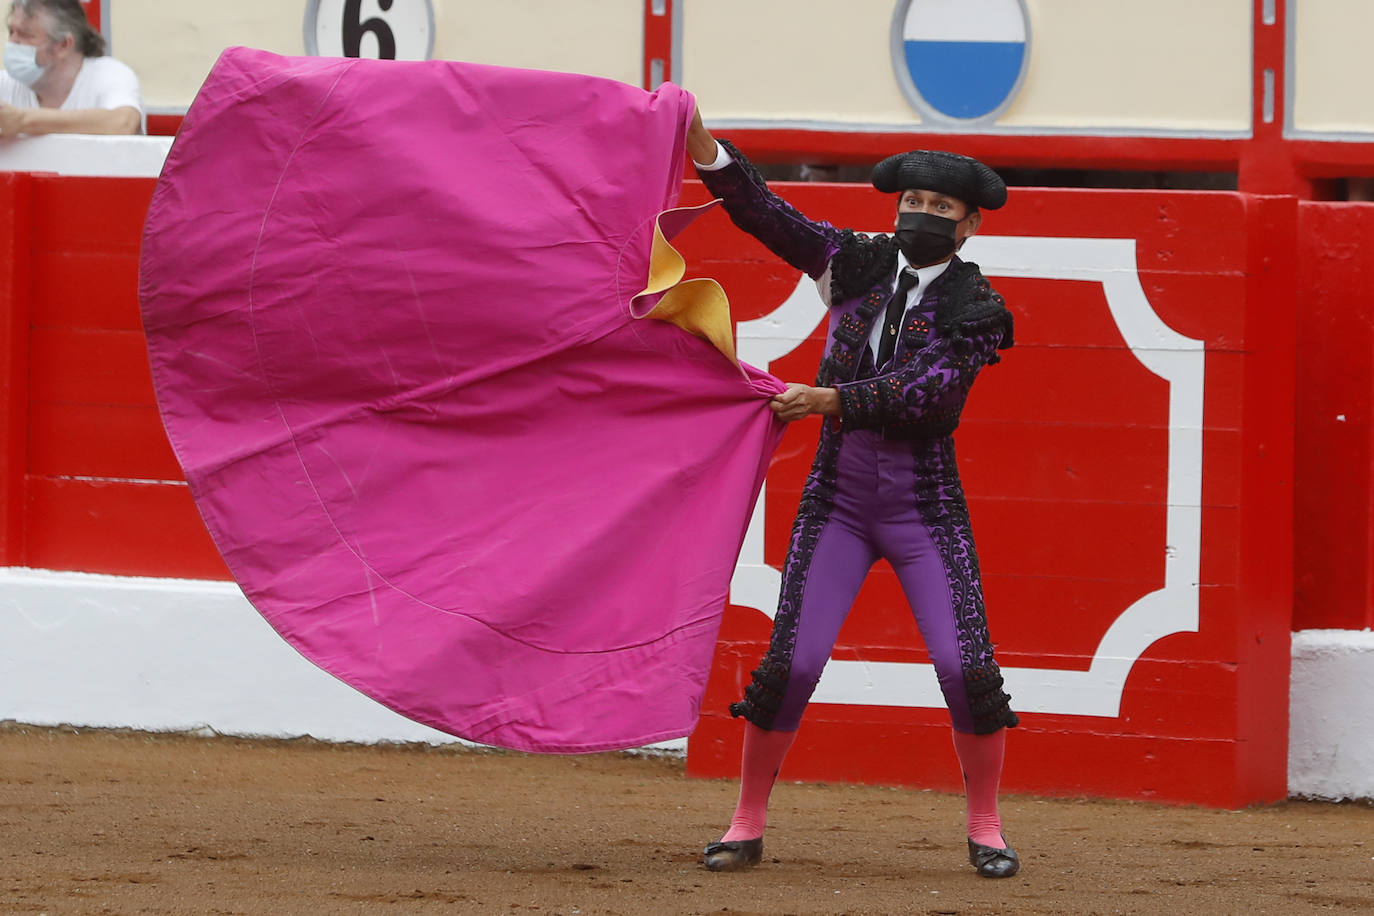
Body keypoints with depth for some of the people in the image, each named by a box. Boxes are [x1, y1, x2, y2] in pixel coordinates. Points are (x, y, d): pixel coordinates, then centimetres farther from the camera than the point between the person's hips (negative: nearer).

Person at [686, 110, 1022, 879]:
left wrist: (831, 399, -24)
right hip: (838, 493, 2)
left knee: (966, 667, -10)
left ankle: (987, 830, 7)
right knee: (792, 661, -5)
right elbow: (768, 216, -4)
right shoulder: (857, 264, 3)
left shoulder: (976, 310, -5)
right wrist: (706, 151, -18)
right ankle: (748, 825, 8)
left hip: (924, 501, -2)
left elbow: (926, 387, -18)